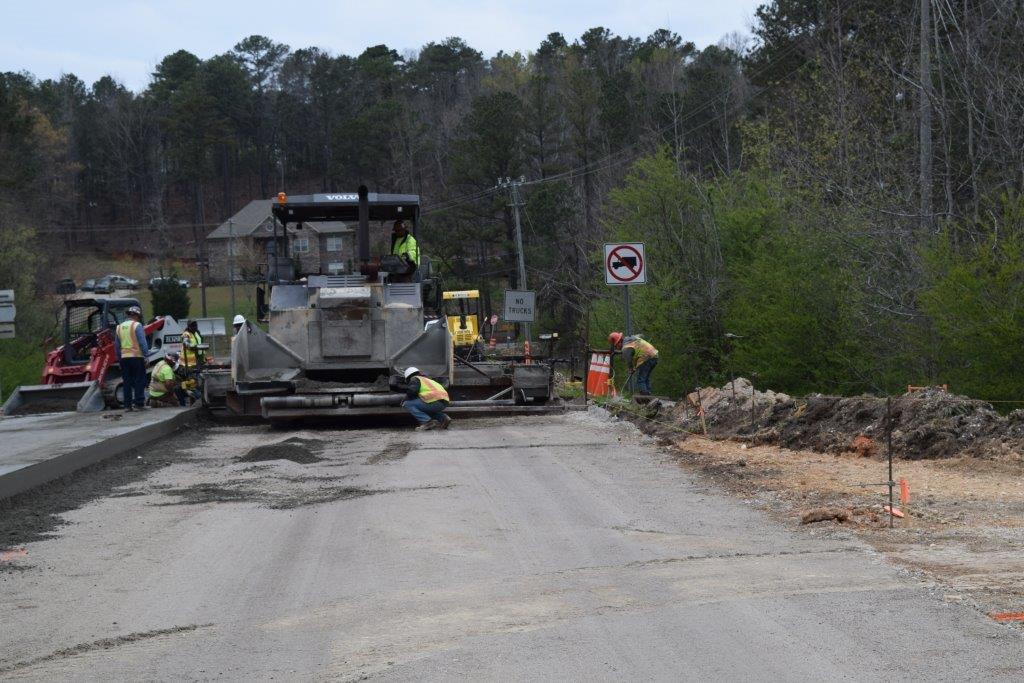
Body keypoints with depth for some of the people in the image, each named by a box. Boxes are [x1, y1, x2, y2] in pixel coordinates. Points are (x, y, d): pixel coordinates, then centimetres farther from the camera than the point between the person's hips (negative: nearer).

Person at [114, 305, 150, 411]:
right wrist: (146, 355, -8)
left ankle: (127, 405, 7)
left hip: (124, 358, 5)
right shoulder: (137, 326, -6)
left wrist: (119, 359, 20)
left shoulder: (119, 327, 12)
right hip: (136, 356, -5)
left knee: (126, 382, 8)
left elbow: (116, 346, 15)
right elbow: (143, 343, -12)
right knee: (139, 381, -1)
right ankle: (138, 403, -5)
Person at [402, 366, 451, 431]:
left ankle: (428, 422, -15)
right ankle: (443, 418, 13)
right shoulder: (428, 379, 32)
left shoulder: (415, 379, 9)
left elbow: (411, 391, -7)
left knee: (408, 404, -4)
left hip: (435, 402, -8)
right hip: (444, 403, 8)